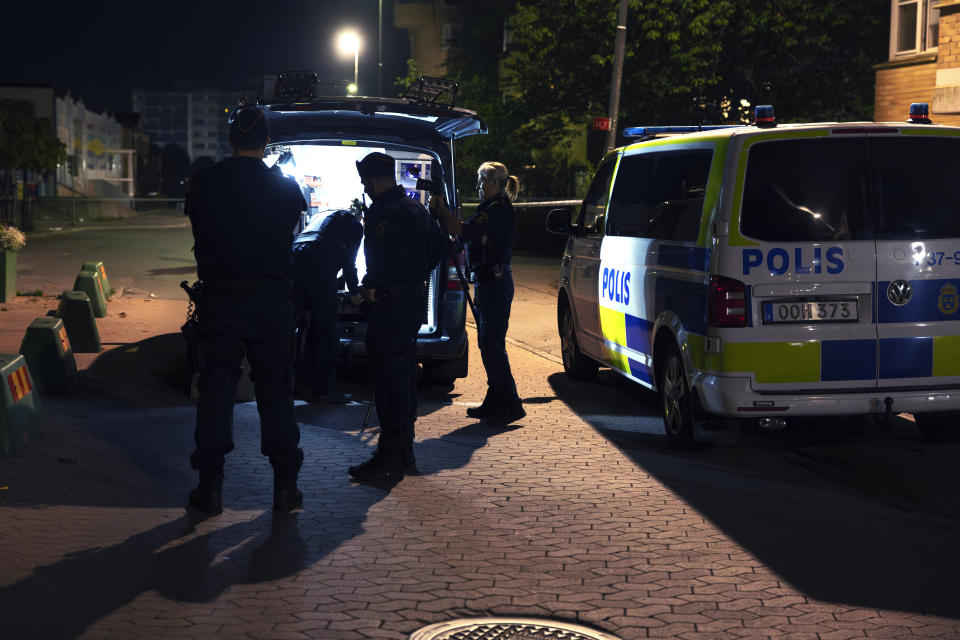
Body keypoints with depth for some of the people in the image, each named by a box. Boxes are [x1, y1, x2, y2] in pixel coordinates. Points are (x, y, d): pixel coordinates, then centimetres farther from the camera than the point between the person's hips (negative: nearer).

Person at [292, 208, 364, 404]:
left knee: (316, 324, 17)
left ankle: (312, 387, 18)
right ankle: (324, 390, -1)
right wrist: (354, 292, 21)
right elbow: (349, 263, 9)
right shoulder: (355, 225, 14)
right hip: (319, 266, -7)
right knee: (328, 331, 0)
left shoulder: (321, 217, 34)